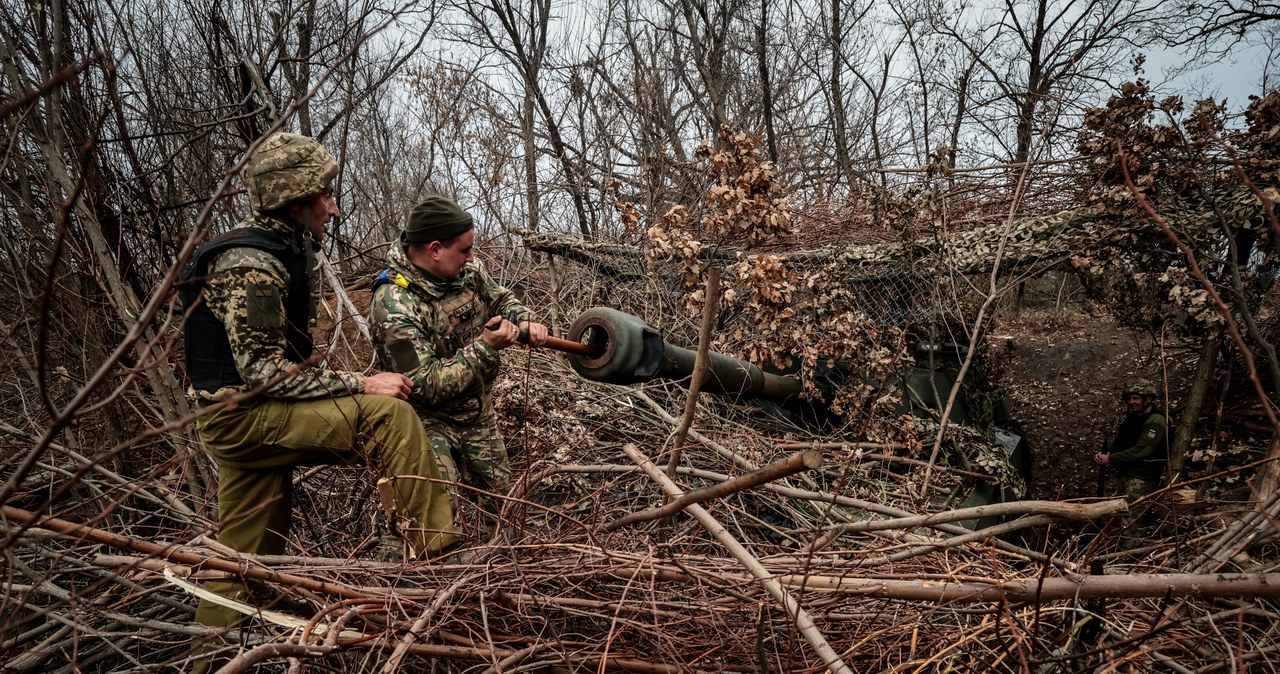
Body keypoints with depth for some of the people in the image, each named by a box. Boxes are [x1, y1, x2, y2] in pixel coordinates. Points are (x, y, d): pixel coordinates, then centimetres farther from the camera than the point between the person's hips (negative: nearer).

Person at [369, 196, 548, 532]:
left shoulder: (467, 269, -9)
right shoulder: (394, 305, -30)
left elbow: (501, 299, 12)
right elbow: (425, 386, -31)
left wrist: (525, 321, -10)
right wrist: (486, 347, -33)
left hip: (478, 414, 7)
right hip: (429, 419, -7)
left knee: (501, 501, 18)